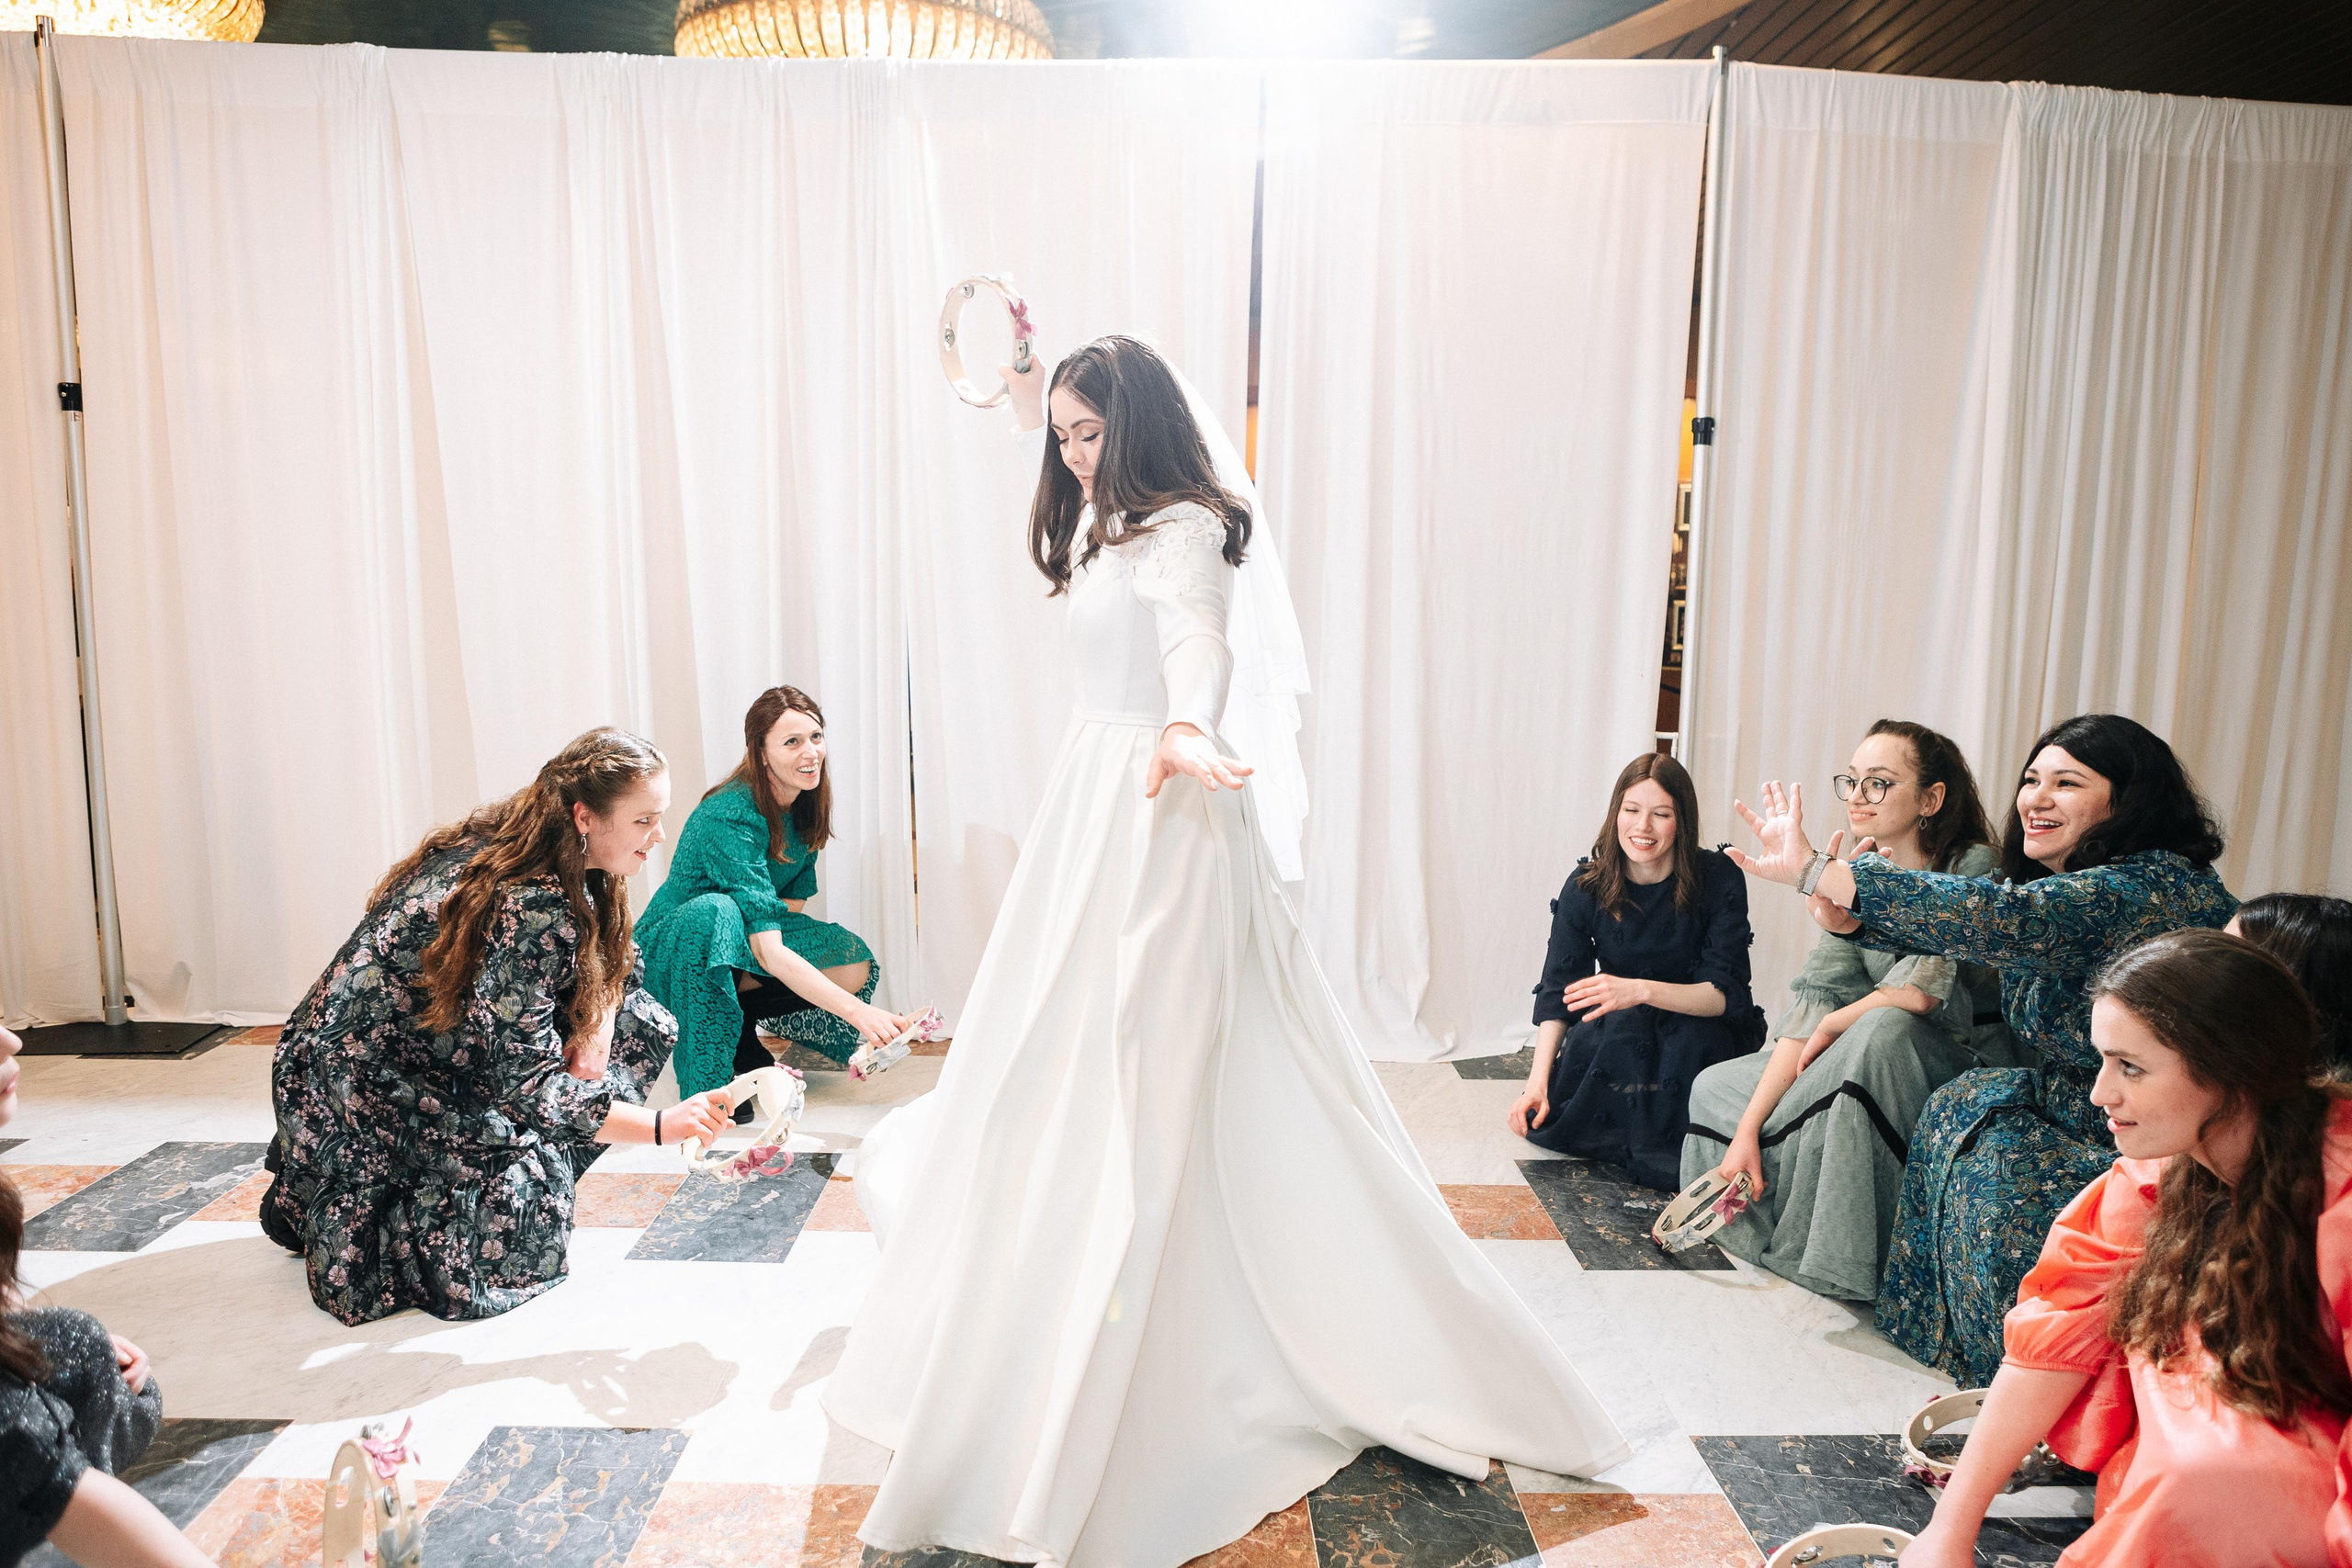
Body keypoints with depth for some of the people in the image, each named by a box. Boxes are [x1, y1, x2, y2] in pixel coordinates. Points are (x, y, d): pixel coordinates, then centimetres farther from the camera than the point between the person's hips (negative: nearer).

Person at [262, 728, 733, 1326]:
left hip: (437, 1050, 8)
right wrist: (661, 1127, -31)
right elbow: (524, 1083, -28)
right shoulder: (530, 908, -30)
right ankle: (319, 1205, 3)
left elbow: (615, 961, 10)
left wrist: (596, 1025, -10)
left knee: (641, 1023, -2)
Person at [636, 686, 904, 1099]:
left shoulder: (805, 805, -6)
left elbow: (794, 901, 3)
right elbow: (769, 952, -39)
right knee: (715, 911, -40)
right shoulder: (730, 815, -30)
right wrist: (855, 1011, -47)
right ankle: (705, 1077, -27)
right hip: (672, 949, -7)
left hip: (737, 947, 7)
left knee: (857, 967, -15)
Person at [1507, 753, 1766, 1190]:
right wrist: (1538, 1081, -28)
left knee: (1692, 1039, -37)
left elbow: (1727, 994, -22)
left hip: (1706, 1031, -1)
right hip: (1616, 1034, 2)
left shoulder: (1718, 880, -15)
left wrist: (1641, 990, -41)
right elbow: (1558, 991, -13)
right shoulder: (1586, 887, -10)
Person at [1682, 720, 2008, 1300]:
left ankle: (1836, 1261, -23)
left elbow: (1922, 990, -32)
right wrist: (1748, 1128, -15)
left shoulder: (1976, 870, -18)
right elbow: (1815, 998, -7)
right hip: (1870, 1061, 7)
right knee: (1716, 1088, 0)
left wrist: (1834, 1024, -12)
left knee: (1884, 1028, -37)